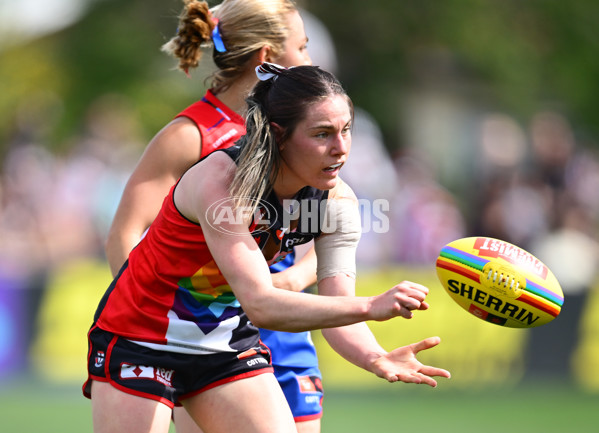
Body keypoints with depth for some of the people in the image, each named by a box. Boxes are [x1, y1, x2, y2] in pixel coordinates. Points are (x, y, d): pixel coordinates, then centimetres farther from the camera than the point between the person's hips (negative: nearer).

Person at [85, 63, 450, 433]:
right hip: (141, 341, -6)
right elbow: (259, 305, -39)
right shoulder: (220, 181, -31)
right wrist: (371, 307, -49)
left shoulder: (338, 203, -11)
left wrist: (377, 360, -37)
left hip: (227, 344, 6)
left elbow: (337, 310, -13)